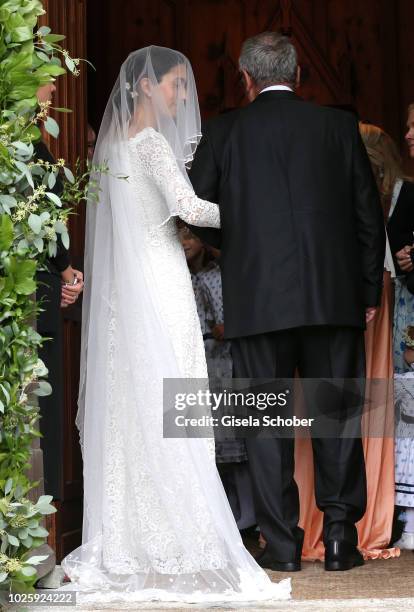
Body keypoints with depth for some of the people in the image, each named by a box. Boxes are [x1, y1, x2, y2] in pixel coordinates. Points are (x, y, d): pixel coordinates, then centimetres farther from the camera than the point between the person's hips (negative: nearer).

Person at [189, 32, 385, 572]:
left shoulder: (224, 132, 1)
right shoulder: (339, 125, 5)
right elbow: (369, 214, 5)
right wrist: (369, 289, 12)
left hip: (256, 299, -1)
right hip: (334, 297, 1)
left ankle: (282, 543, 8)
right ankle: (340, 535, 10)